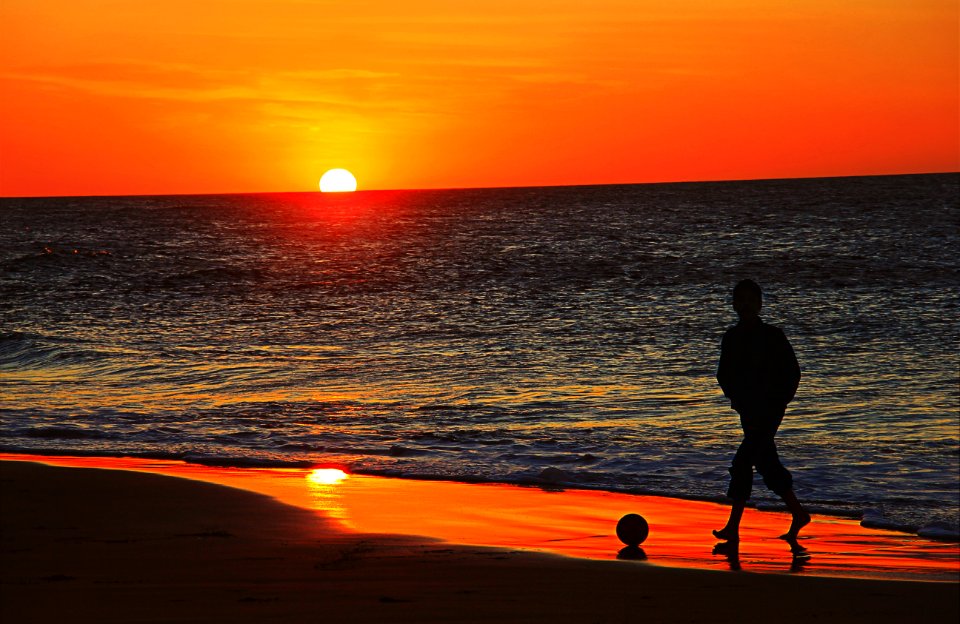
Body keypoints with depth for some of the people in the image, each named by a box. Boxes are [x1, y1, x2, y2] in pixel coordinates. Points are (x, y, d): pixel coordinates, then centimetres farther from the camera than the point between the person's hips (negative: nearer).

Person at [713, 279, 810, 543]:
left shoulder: (773, 336, -8)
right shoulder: (731, 337, 7)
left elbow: (792, 372, -3)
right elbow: (724, 373, 16)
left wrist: (779, 401, -8)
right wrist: (734, 395, 2)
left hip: (769, 409, -7)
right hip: (748, 409, 7)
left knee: (742, 462, -14)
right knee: (767, 464, 13)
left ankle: (733, 527, -13)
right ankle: (798, 514, 27)